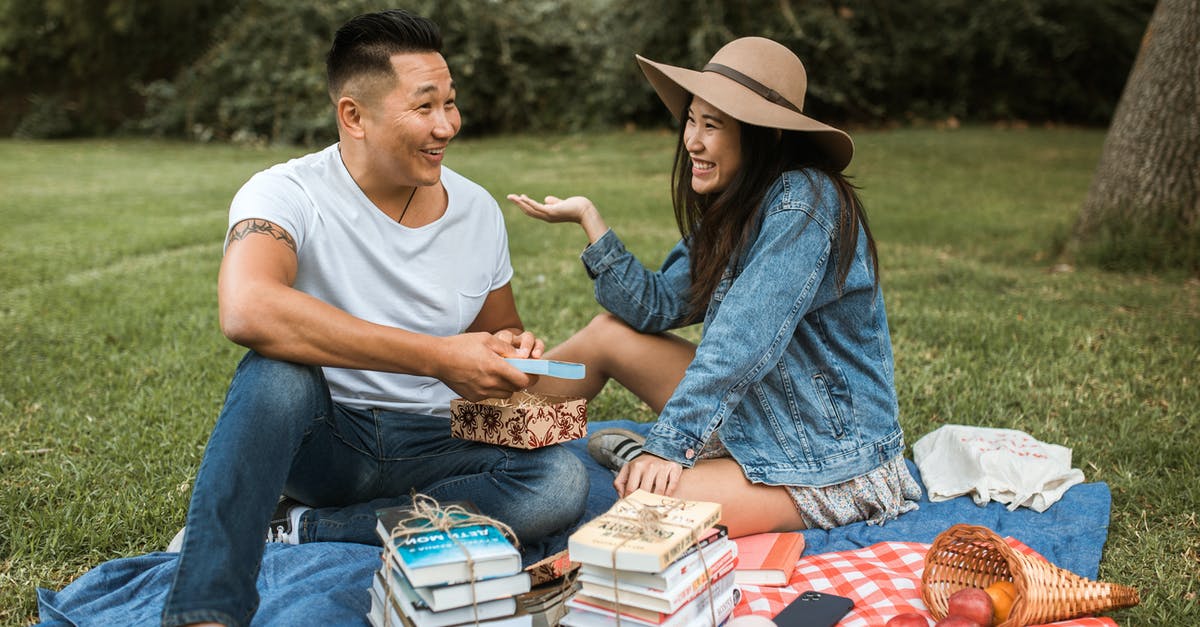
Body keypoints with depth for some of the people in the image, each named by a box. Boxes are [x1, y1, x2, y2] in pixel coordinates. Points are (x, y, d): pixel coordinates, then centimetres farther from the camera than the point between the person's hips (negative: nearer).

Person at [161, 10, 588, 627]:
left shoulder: (477, 210, 3)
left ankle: (299, 530, -16)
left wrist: (512, 349, -8)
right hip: (320, 439, -4)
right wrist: (438, 357, -36)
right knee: (278, 371, -36)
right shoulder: (288, 194, -14)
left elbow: (498, 331, 19)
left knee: (561, 483, -26)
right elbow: (247, 310, -37)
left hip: (434, 447, 4)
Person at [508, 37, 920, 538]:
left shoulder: (804, 202, -22)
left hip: (830, 466, -8)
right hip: (755, 417, 8)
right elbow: (656, 307, 1)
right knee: (611, 332, 4)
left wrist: (668, 445, -26)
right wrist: (588, 217, -5)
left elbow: (740, 345, -27)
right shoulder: (731, 208, 5)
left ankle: (652, 456, 4)